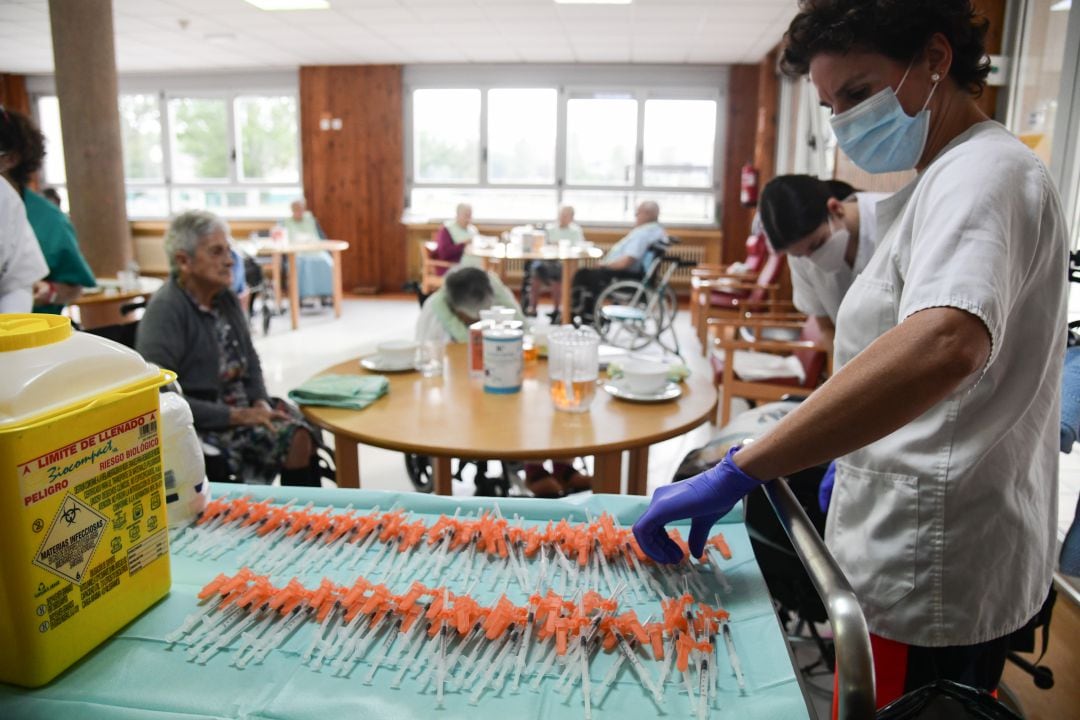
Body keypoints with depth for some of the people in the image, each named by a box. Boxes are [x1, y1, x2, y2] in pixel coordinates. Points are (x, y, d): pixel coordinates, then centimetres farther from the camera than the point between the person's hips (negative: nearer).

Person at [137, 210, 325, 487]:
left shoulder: (226, 299, 7)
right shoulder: (165, 310, -14)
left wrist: (261, 402, -1)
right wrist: (235, 416, -22)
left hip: (240, 406, 7)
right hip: (200, 423, -7)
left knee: (302, 434, -18)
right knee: (289, 438, -24)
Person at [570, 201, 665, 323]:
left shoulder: (643, 233, -24)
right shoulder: (657, 229, 8)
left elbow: (626, 261, -31)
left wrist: (606, 264, -13)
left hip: (627, 276, -11)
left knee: (583, 274, 2)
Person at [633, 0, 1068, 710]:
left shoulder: (984, 172, -20)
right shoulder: (951, 178, 14)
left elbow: (943, 345, -40)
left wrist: (738, 471, -40)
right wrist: (856, 458, 17)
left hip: (928, 573, -10)